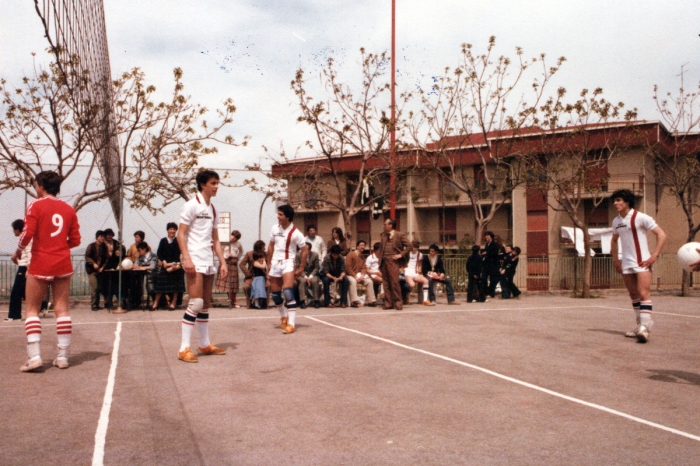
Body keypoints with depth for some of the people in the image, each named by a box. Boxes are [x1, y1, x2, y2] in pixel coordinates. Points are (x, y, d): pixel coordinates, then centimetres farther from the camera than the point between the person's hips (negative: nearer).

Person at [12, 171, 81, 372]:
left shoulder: (36, 205, -5)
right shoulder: (68, 209, 8)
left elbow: (28, 233, -13)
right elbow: (75, 240, 7)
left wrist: (18, 250, 3)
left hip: (40, 264, -4)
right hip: (63, 264, 4)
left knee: (32, 310, 4)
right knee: (62, 309, 5)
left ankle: (34, 356, -4)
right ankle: (63, 356, 7)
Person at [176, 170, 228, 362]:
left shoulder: (212, 209, 17)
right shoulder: (192, 205, -5)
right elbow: (181, 234, -10)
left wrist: (222, 262, 12)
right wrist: (186, 258, -20)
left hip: (209, 262, 8)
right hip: (195, 261, -8)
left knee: (205, 304, 11)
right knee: (195, 303, -13)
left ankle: (205, 345, 19)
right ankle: (184, 348, -7)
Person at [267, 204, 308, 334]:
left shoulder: (295, 233, -10)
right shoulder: (275, 228, 5)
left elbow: (305, 250, -6)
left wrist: (301, 268, -6)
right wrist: (269, 263, 13)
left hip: (287, 263, -6)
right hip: (275, 262, 6)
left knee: (288, 292, -21)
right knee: (275, 294, 11)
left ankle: (291, 323, -17)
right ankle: (284, 317, 35)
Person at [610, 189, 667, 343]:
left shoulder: (640, 218, -9)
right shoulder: (616, 221, 10)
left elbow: (661, 235, -9)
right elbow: (614, 240, 27)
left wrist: (654, 256, -15)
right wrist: (615, 259, 17)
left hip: (642, 262, -7)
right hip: (626, 264, 7)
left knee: (643, 293, -15)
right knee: (634, 295, 10)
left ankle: (644, 327, -18)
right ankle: (641, 325, 20)